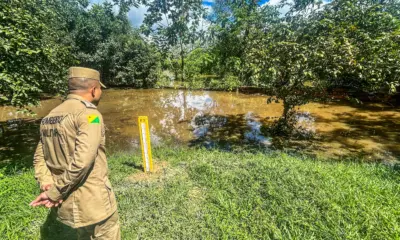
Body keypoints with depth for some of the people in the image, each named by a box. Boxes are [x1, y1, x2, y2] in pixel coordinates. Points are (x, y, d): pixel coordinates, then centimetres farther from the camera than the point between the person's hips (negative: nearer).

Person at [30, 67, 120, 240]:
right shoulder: (89, 114, -20)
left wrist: (47, 185, -2)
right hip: (94, 202, -8)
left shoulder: (49, 117, 7)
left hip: (66, 204, 8)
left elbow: (39, 158, 9)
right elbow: (82, 160, -28)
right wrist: (55, 193, -16)